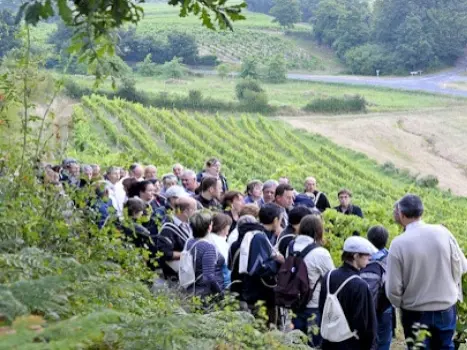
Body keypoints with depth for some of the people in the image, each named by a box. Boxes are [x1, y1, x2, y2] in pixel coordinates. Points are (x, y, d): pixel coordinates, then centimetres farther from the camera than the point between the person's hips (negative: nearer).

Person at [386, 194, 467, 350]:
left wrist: (401, 305, 6)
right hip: (447, 308, 3)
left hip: (416, 312, -3)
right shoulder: (442, 232, -10)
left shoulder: (399, 243, -19)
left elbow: (393, 288, -15)